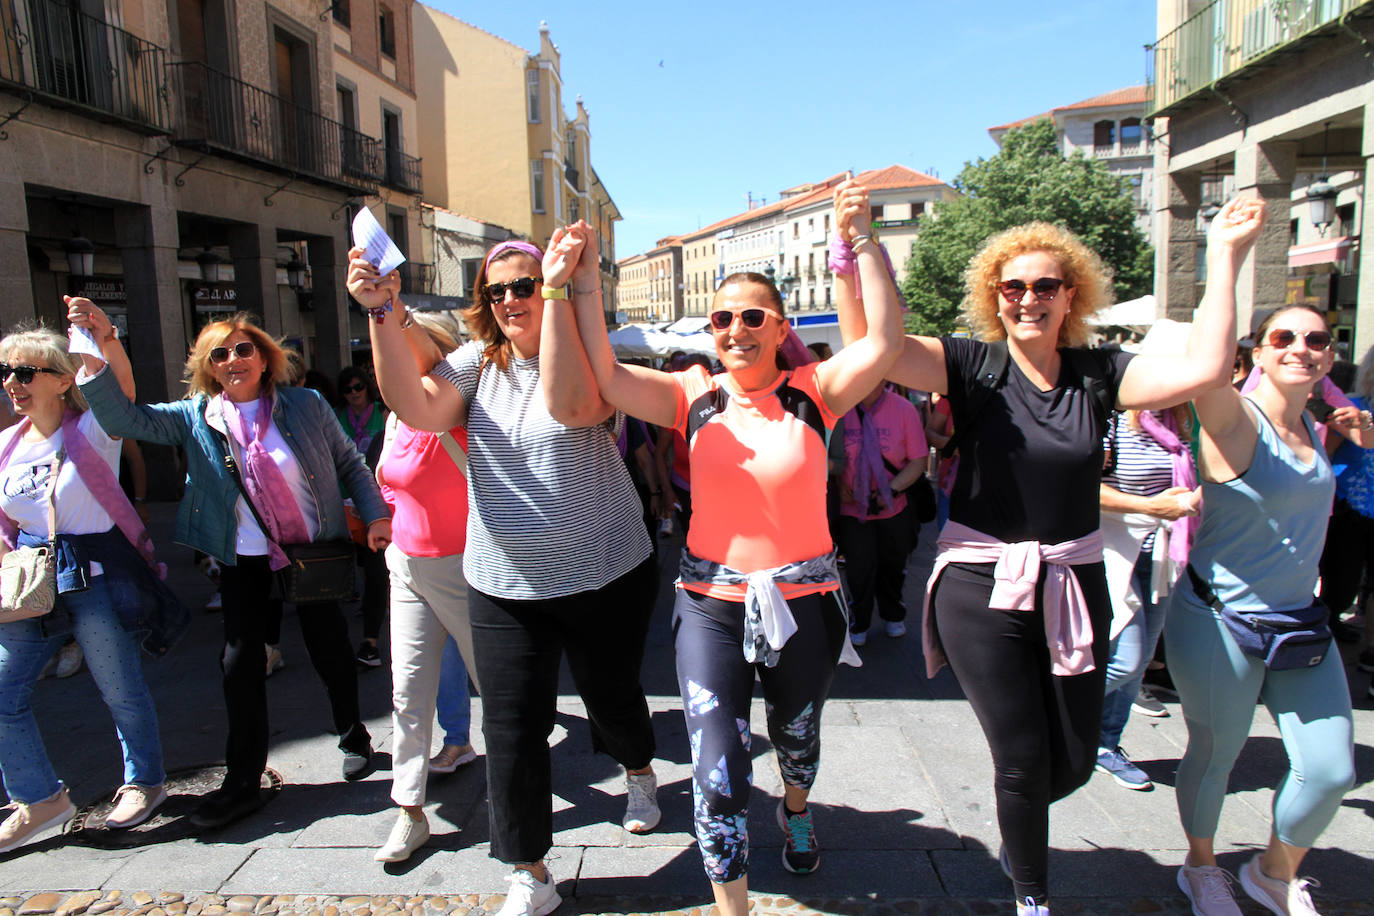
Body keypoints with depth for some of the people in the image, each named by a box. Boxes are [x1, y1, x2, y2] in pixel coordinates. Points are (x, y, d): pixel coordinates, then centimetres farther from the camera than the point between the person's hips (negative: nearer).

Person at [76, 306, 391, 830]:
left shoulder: (306, 405, -4)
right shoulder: (196, 417, -1)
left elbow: (349, 463, 2)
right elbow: (123, 418, -11)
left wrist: (375, 514, -7)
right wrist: (96, 356, -22)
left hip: (314, 550, -1)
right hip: (244, 558, 1)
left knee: (329, 648, 9)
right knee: (241, 661, 2)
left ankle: (353, 737, 34)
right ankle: (242, 782, 16)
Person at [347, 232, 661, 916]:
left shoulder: (587, 354, -9)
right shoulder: (478, 359, 2)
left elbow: (569, 405, -33)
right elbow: (417, 407, -16)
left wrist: (557, 291, -35)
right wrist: (381, 316, -25)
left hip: (606, 577, -2)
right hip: (503, 585, 3)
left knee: (612, 697, 18)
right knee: (511, 731, 4)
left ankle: (638, 770, 54)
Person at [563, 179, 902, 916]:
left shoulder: (813, 391, -7)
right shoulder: (695, 398, -3)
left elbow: (885, 340, -20)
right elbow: (604, 376, -13)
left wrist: (860, 239, -26)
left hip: (803, 602, 1)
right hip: (712, 605, 0)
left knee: (798, 738, 27)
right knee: (717, 776, -2)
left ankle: (795, 812, 63)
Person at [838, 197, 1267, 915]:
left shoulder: (1098, 373, 2)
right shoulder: (971, 366, -5)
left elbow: (1204, 371, -12)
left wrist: (1224, 257, -11)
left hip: (1074, 583, 3)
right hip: (981, 587, -3)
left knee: (1073, 761, 12)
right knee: (1022, 759, 3)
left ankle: (1016, 826, 48)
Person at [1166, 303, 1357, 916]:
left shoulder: (1311, 427, 7)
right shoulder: (1235, 419, -16)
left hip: (1301, 622, 7)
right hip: (1220, 622, -7)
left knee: (1330, 769, 6)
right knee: (1214, 754, 11)